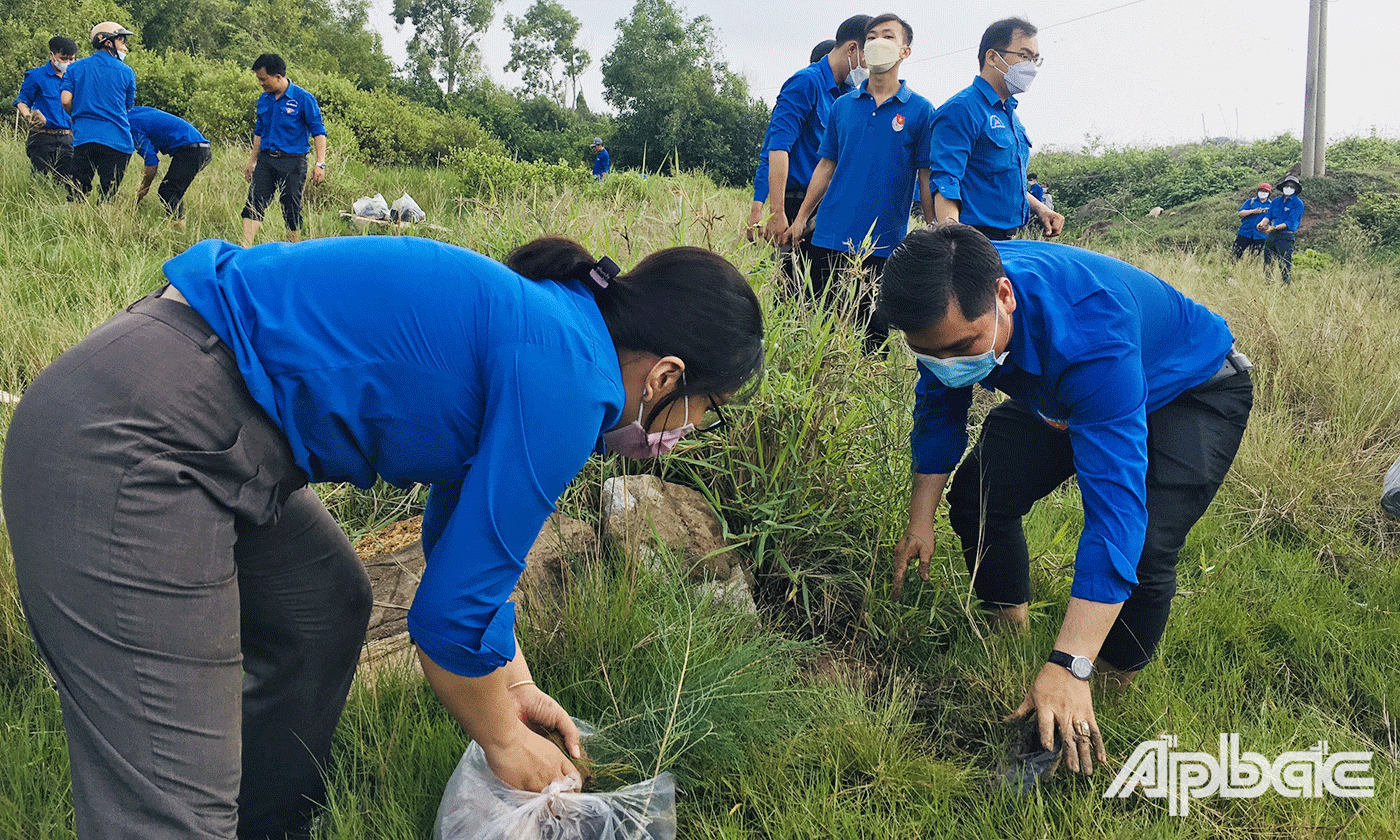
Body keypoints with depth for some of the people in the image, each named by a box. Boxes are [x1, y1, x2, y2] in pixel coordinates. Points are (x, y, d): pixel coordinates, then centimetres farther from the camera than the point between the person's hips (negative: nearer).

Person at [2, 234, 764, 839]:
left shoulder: (533, 326, 12)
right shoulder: (565, 377, -16)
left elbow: (467, 540, 24)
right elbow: (450, 607, -13)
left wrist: (512, 685, 29)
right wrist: (501, 740, 7)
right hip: (130, 446, -10)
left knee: (327, 613, 25)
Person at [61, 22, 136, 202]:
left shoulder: (76, 68, 7)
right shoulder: (126, 72, 2)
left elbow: (66, 101, 0)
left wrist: (82, 114, 19)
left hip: (83, 138, 2)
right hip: (116, 140, -2)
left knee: (76, 194, 7)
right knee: (108, 194, 1)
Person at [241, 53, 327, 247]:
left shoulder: (303, 98, -6)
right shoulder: (264, 100, 11)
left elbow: (318, 131, -6)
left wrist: (320, 163, -15)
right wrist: (252, 161, 23)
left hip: (292, 162, -5)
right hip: (266, 160, 5)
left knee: (292, 209, 3)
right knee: (254, 202, -6)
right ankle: (245, 247, -9)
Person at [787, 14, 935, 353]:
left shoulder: (920, 110, 2)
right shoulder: (842, 106, 11)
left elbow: (926, 178, 0)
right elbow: (826, 166, 14)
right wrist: (800, 218, 9)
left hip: (883, 245, -3)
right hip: (830, 236, 3)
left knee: (873, 333, 2)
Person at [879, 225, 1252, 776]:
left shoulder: (1093, 333, -46)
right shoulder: (952, 310, -25)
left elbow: (1115, 505, -49)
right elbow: (939, 409, -3)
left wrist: (1068, 669, -51)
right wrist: (920, 520, -2)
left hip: (1194, 394, -6)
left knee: (1142, 548, -26)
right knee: (977, 494, -6)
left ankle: (1116, 687, 5)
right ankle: (1009, 631, 22)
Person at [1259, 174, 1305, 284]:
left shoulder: (1298, 203, -1)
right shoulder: (1276, 201, 17)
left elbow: (1290, 223, -11)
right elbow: (1268, 215, 12)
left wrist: (1274, 228, -22)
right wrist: (1262, 223, -12)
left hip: (1285, 237, -6)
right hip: (1271, 236, 6)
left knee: (1285, 265, -11)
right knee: (1267, 264, 7)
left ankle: (1287, 285, -7)